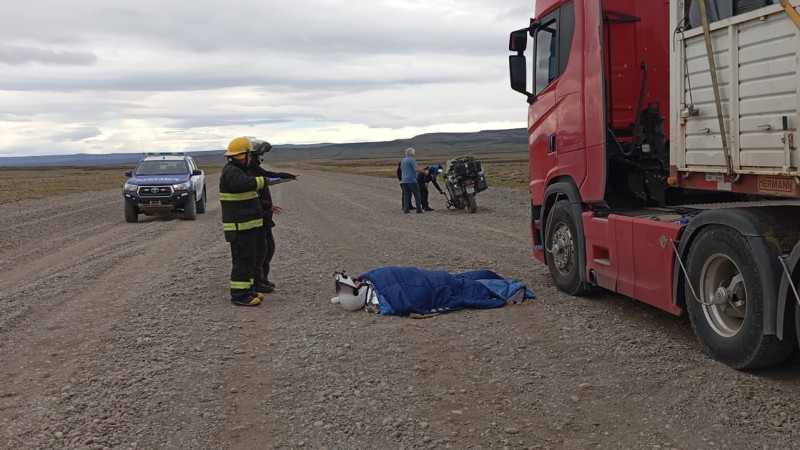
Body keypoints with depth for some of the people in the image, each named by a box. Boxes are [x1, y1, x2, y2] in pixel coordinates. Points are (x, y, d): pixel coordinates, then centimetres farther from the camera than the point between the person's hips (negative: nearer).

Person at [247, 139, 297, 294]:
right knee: (260, 250, -5)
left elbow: (272, 175, 30)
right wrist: (269, 206, -26)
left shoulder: (257, 170, 12)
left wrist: (290, 176, 31)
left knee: (270, 248, 16)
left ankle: (263, 278, 26)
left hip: (264, 218, 10)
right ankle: (256, 283, 3)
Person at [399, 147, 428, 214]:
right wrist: (424, 171, -11)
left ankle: (405, 209, 2)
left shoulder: (402, 160, 15)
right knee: (417, 195, 0)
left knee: (406, 195, 8)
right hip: (411, 180, -7)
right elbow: (416, 169, -20)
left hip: (404, 180, 7)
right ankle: (419, 209, -2)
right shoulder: (412, 160, -10)